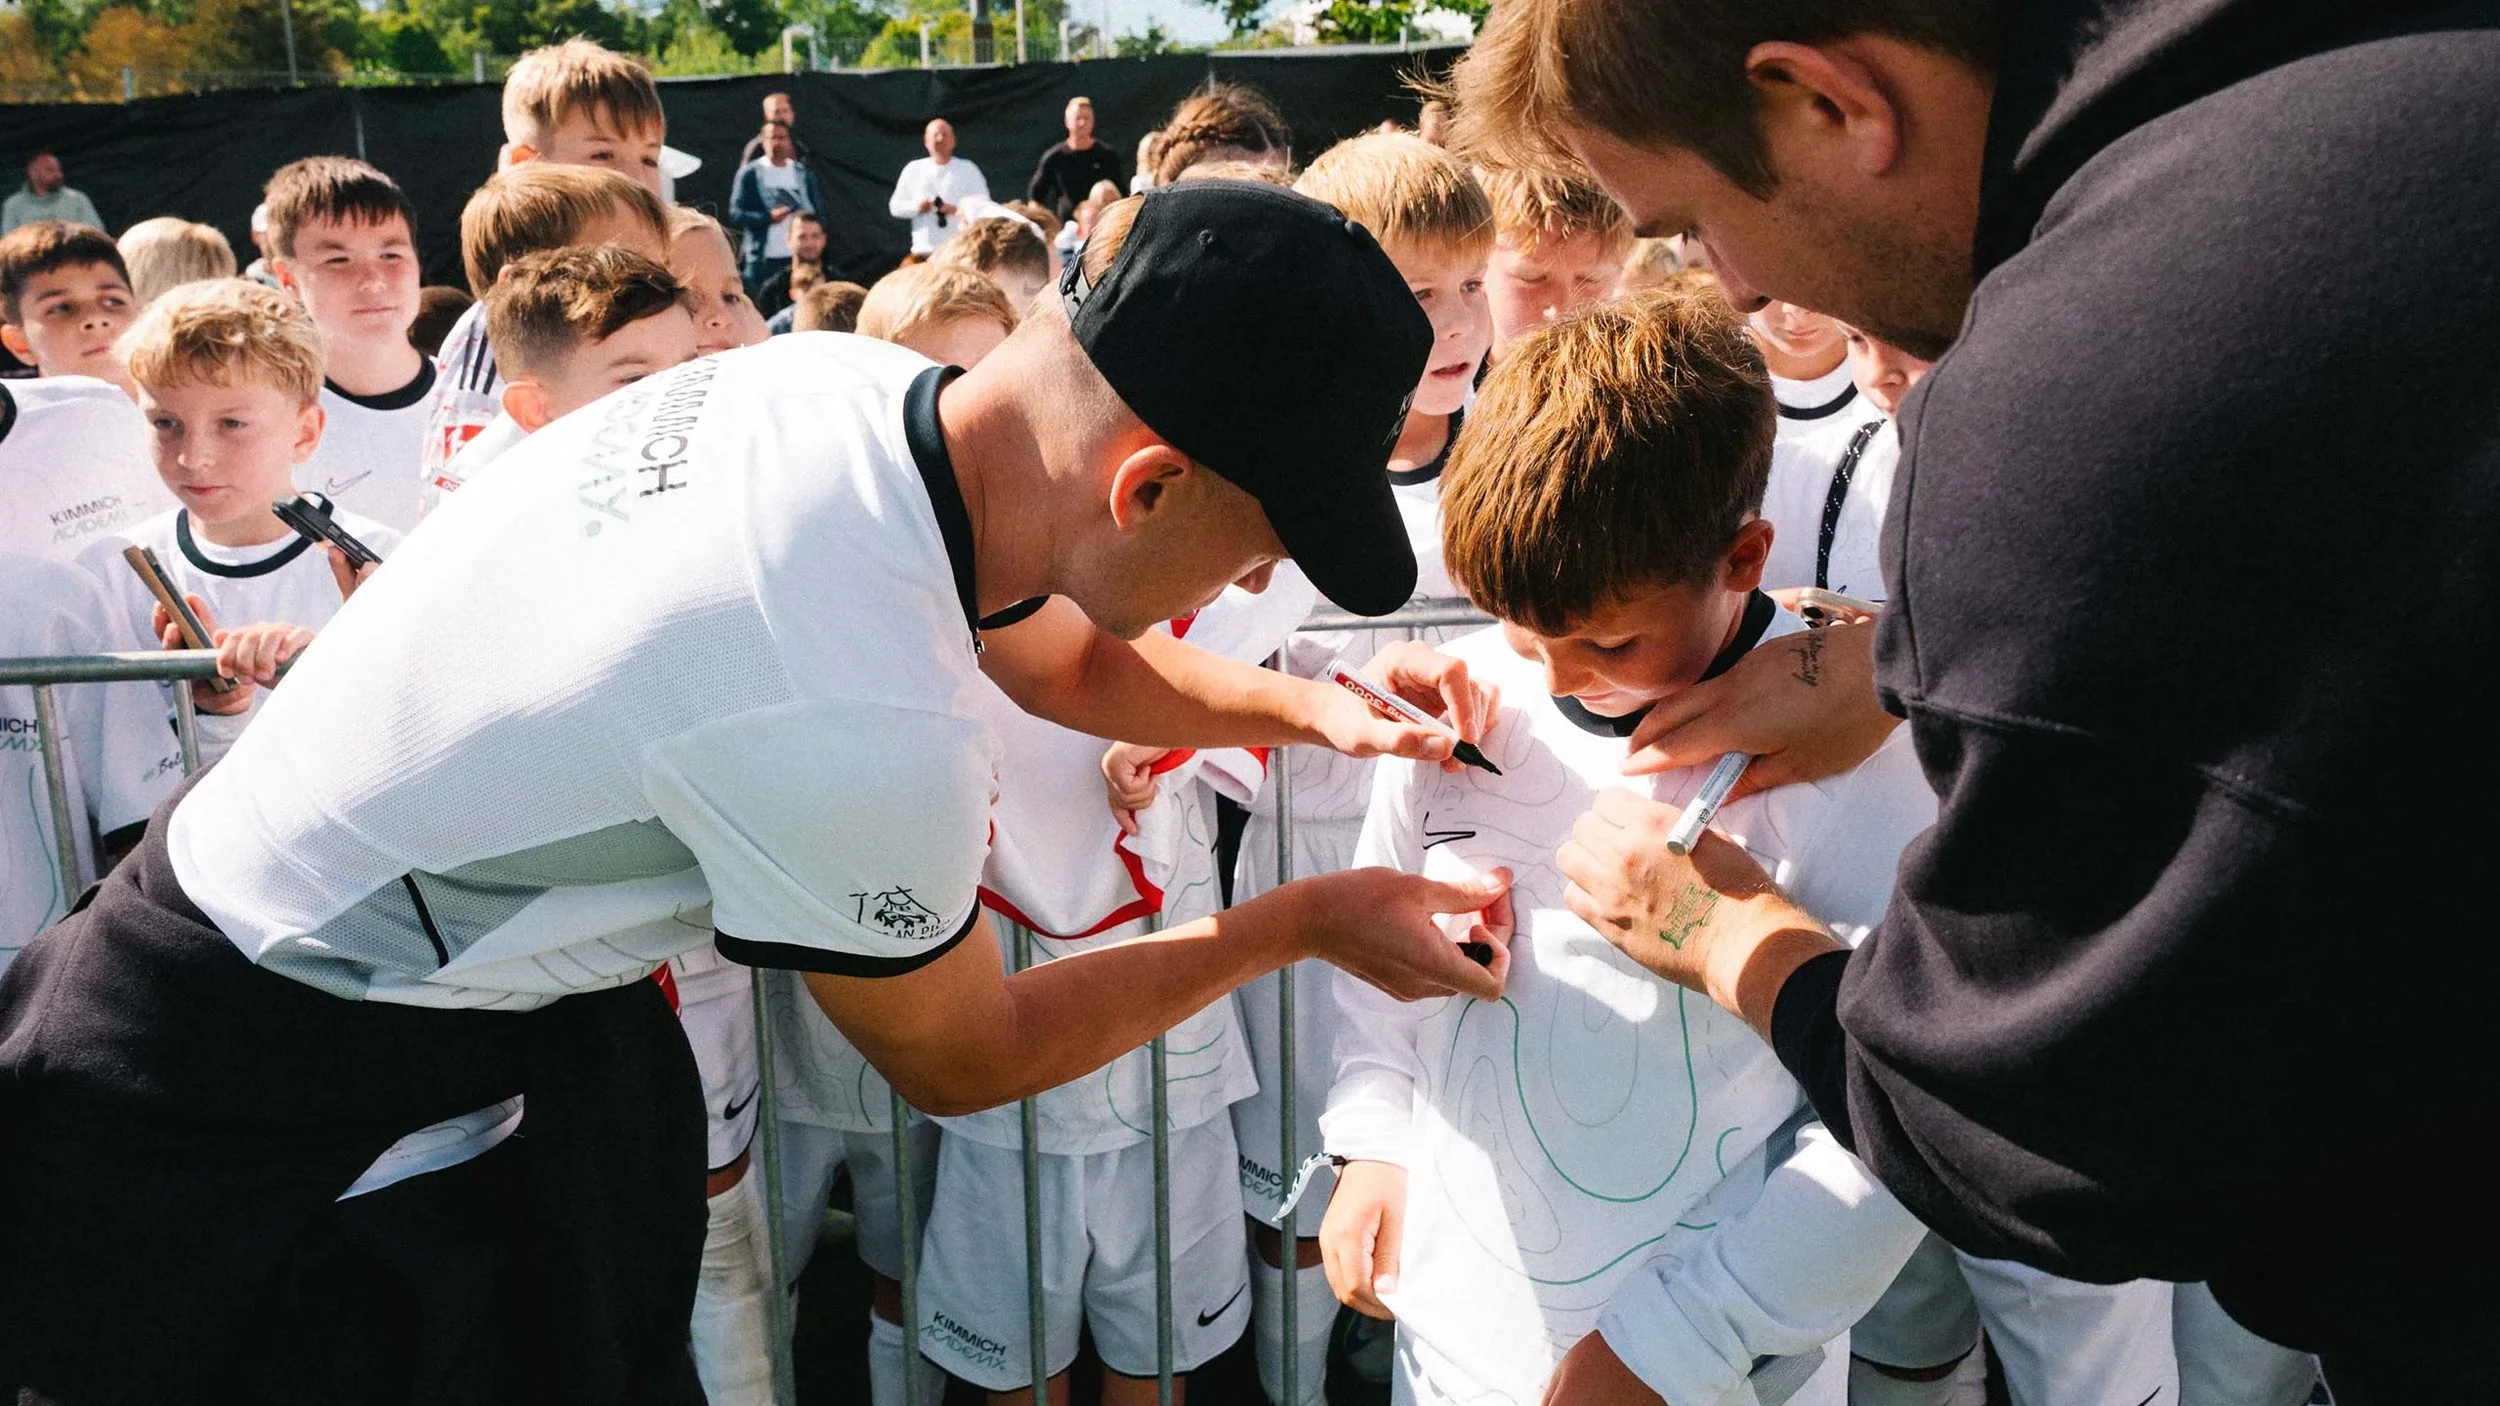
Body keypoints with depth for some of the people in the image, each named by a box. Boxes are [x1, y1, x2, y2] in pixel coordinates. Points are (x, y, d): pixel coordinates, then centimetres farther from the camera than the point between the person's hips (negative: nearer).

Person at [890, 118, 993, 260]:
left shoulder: (968, 169, 10)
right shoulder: (913, 169, 16)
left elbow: (983, 206, 4)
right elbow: (895, 206, 15)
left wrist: (957, 209, -13)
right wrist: (917, 207, -6)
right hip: (923, 250, 2)